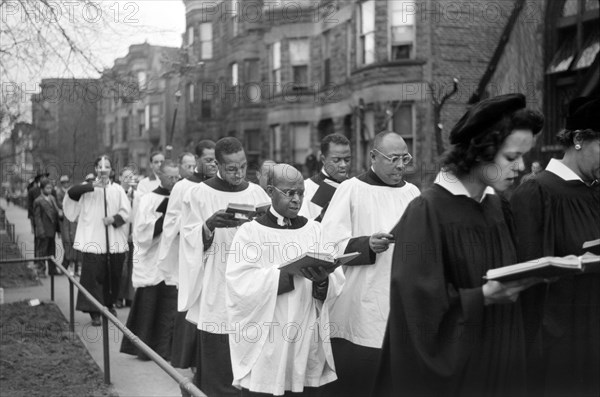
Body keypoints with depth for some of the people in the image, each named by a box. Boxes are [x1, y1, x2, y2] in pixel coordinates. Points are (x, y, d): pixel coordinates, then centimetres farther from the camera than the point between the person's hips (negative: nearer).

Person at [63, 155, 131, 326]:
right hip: (93, 240, -2)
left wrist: (115, 219, -14)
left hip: (114, 241, 2)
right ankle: (95, 312, -2)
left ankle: (109, 303, 29)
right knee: (94, 275, -7)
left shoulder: (117, 189, 8)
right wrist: (92, 186, -23)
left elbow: (126, 212, 5)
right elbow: (71, 192, -13)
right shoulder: (88, 188, 5)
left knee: (113, 275, 9)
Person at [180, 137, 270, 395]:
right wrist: (209, 225, -21)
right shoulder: (199, 195, -2)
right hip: (216, 293, -3)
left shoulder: (257, 194, 7)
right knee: (219, 367, -2)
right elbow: (191, 242, -3)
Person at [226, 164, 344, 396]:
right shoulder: (251, 231, -1)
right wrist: (291, 273, -22)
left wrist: (323, 281, -23)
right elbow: (240, 283, -14)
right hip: (263, 341, -3)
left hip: (307, 339, 3)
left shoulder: (315, 230, 8)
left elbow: (337, 283, 0)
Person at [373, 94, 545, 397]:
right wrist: (484, 296, -27)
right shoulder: (428, 212, -17)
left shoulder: (498, 207, 4)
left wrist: (527, 278, -6)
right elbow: (420, 300, -20)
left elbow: (504, 276, 12)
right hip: (443, 363, -6)